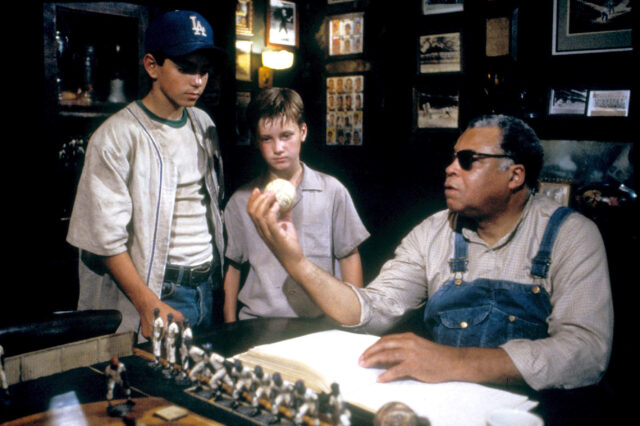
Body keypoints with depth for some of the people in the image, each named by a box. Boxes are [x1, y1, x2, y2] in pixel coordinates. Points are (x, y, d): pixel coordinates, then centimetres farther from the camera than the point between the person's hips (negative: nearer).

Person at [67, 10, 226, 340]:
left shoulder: (203, 125, 9)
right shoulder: (116, 137, -12)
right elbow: (107, 237, -14)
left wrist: (218, 275, 11)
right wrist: (149, 306, -18)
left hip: (207, 288, 6)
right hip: (158, 291, -6)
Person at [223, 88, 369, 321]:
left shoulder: (332, 191, 6)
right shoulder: (241, 201, 9)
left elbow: (349, 257, 11)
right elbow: (232, 265, 14)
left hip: (321, 321, 1)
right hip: (258, 324, 0)